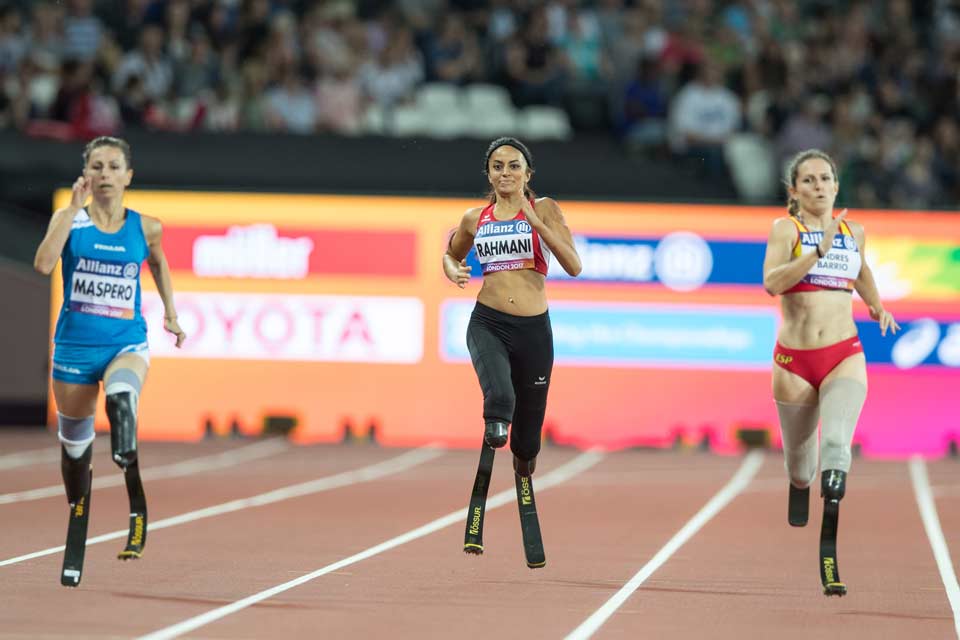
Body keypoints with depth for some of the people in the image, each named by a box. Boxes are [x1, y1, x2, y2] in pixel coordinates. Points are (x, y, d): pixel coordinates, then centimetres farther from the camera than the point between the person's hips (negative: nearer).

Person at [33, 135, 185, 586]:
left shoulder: (145, 228, 2)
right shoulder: (70, 219, -3)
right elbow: (43, 264, -21)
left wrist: (170, 313, 22)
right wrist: (74, 209, -19)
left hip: (126, 342, -1)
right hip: (75, 345, 1)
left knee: (121, 397, -36)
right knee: (74, 444, 12)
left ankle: (137, 507, -32)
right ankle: (77, 525, 37)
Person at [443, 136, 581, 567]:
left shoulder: (543, 209, 3)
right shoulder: (475, 219, 10)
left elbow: (574, 265, -6)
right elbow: (450, 254, 30)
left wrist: (538, 223, -16)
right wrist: (453, 271, 6)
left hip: (533, 329, 1)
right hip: (488, 324, 0)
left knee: (527, 438, 8)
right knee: (499, 398, -31)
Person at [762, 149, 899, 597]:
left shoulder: (854, 231, 10)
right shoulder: (786, 228, -3)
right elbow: (771, 282, -21)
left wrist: (877, 307, 26)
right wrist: (820, 249, -26)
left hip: (844, 357, 1)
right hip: (794, 360, -1)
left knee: (837, 444, -23)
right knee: (799, 456, 13)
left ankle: (829, 553, -26)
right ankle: (799, 485, 53)